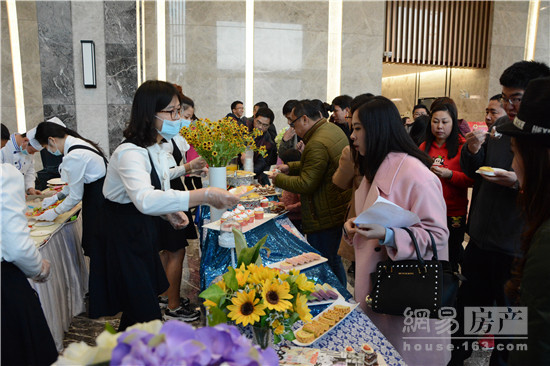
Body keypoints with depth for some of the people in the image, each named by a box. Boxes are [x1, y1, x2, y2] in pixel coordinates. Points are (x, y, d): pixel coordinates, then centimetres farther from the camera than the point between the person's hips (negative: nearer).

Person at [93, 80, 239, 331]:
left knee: (141, 311, 17)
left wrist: (169, 211, -2)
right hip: (122, 238, -9)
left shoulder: (155, 148, 6)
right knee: (146, 314, -5)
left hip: (142, 233, 9)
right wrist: (205, 195, -52)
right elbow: (145, 200, -45)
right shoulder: (131, 153, -26)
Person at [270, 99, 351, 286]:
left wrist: (278, 179, -8)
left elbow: (306, 184, -22)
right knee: (334, 260, 23)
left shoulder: (317, 144, -24)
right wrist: (291, 167, 14)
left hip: (324, 218, -11)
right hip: (338, 210, 11)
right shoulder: (334, 129, 9)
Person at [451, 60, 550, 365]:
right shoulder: (500, 126, 3)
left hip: (517, 251, -5)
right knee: (468, 302, 22)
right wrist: (472, 151, -9)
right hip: (481, 238, 6)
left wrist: (519, 182, -27)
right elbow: (473, 173, 11)